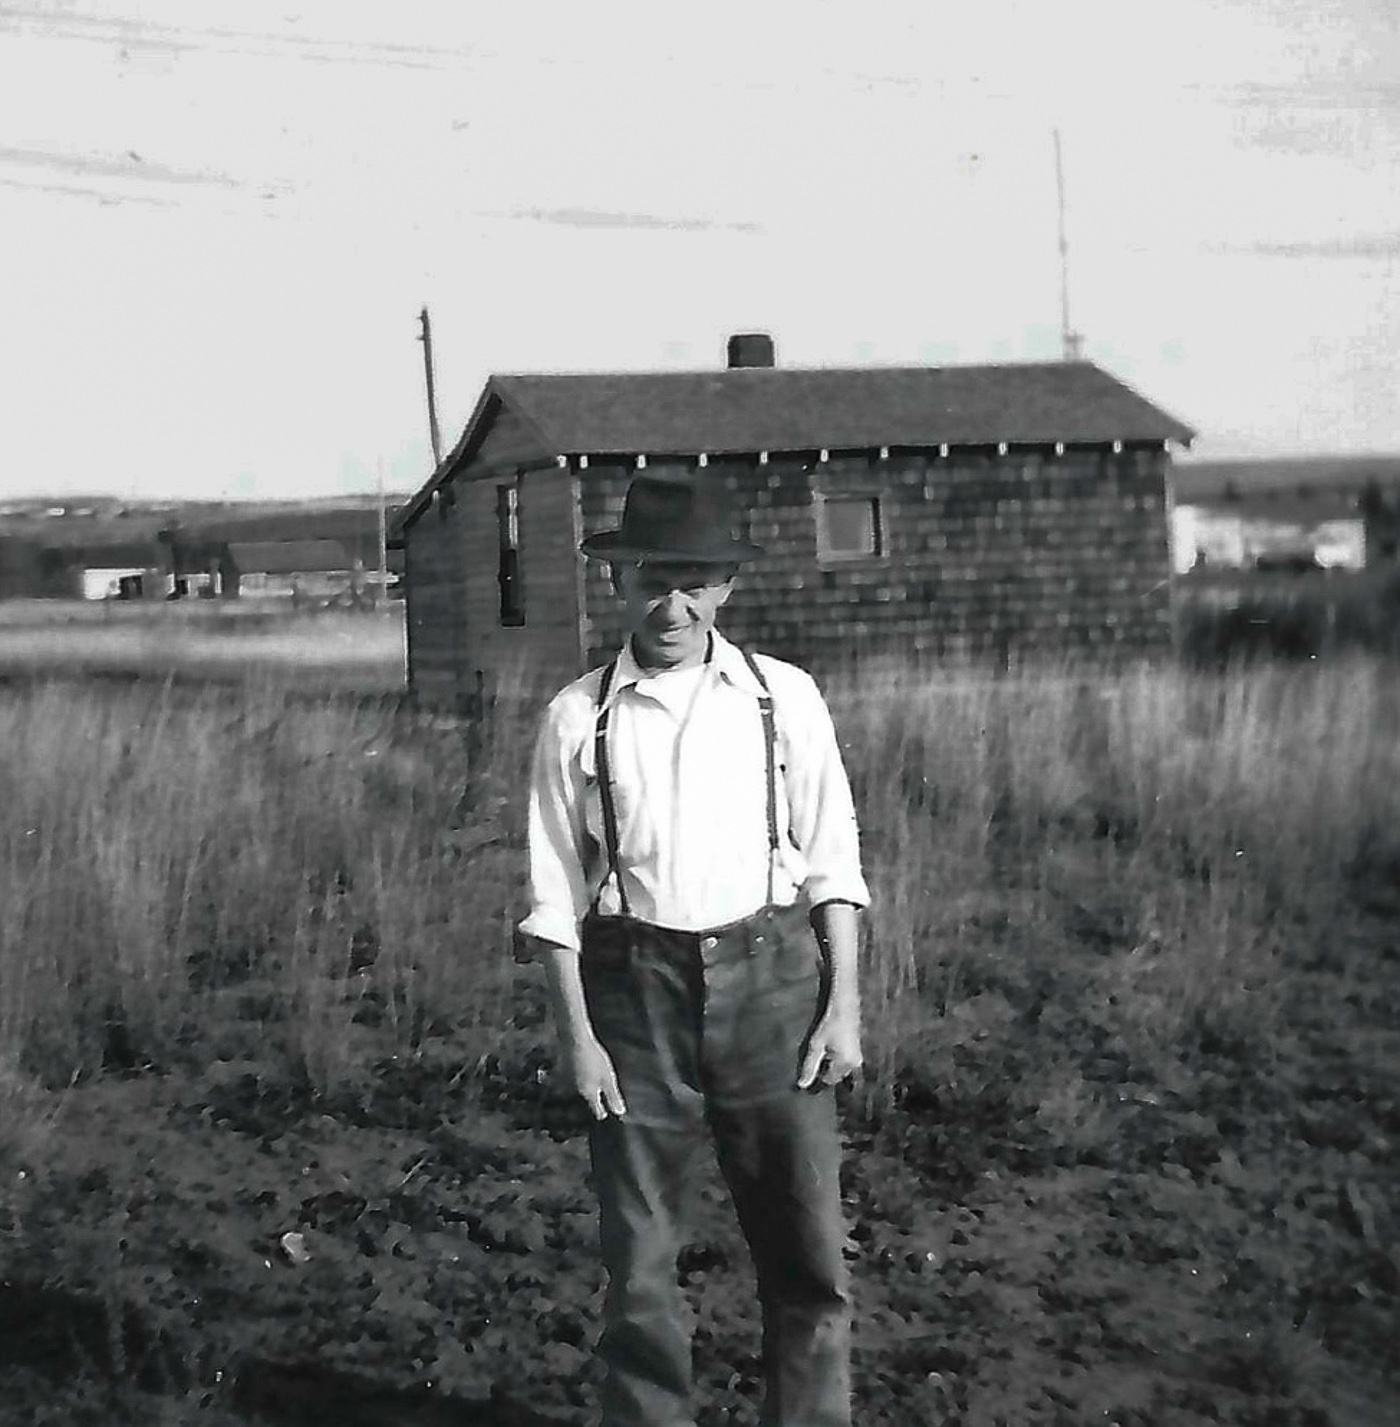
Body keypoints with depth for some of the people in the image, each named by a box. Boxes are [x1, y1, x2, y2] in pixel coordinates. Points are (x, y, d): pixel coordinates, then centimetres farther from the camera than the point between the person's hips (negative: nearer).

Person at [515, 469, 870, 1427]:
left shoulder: (785, 697, 2)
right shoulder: (580, 717, 0)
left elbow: (831, 857, 3)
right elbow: (556, 888, 0)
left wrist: (844, 1005, -2)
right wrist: (577, 1034, -4)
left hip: (771, 980, 1)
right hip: (636, 986, 0)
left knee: (808, 1256, 6)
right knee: (640, 1261, 9)